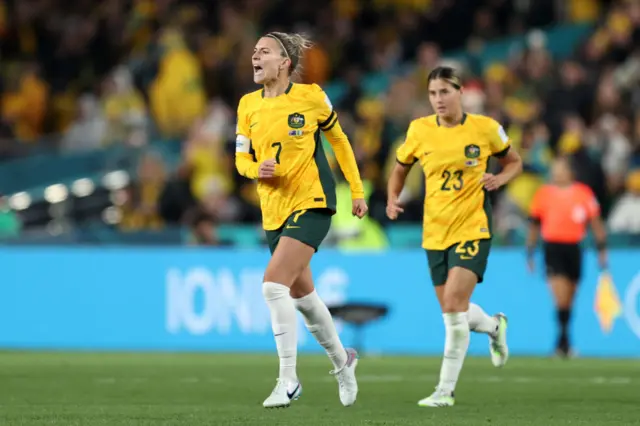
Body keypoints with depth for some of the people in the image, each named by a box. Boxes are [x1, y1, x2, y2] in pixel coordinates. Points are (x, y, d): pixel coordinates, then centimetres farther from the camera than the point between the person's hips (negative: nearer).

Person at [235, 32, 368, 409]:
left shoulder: (311, 97, -6)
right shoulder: (248, 105, 4)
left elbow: (339, 139, 7)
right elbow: (241, 158, 9)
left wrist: (357, 191, 10)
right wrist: (256, 168, -14)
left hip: (311, 203, -6)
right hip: (274, 209, 6)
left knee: (274, 284, -21)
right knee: (301, 294, 16)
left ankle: (288, 381, -16)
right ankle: (342, 360, 39)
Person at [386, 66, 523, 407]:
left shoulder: (485, 128, -5)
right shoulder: (419, 130, 0)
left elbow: (514, 162, 11)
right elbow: (400, 169, 16)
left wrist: (499, 178, -10)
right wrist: (392, 199, -3)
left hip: (473, 228, -4)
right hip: (434, 233, 4)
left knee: (454, 305, -18)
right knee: (452, 312, 9)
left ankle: (446, 390, -11)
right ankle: (494, 326, 44)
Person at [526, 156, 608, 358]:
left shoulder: (583, 193, 5)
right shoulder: (543, 194, 5)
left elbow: (596, 223, 7)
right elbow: (534, 226, 12)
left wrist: (602, 249, 0)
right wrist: (530, 253, 11)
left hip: (574, 248, 2)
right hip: (552, 248, -2)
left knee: (569, 300, 9)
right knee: (561, 297, -17)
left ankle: (562, 342, 23)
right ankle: (563, 338, -14)